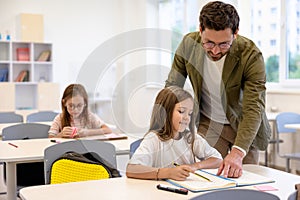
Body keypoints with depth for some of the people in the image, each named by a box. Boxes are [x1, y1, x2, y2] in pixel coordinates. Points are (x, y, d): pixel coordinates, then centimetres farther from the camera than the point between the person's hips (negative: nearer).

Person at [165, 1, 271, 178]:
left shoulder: (251, 55, -27)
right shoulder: (189, 44, -18)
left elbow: (254, 108, -32)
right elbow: (172, 89, -7)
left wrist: (237, 152, -44)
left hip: (244, 124, -1)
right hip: (208, 123, 1)